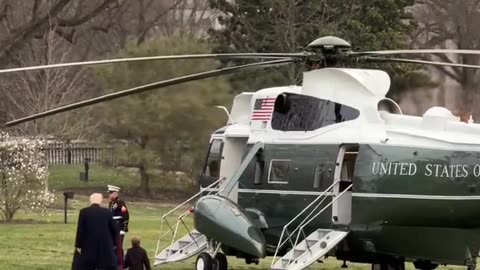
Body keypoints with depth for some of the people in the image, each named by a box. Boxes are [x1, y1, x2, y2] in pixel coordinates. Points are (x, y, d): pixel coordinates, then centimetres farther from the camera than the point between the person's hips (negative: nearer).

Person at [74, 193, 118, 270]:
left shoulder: (84, 212, -4)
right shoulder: (107, 212, 1)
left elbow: (80, 230, -6)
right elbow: (114, 230, 5)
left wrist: (78, 245, 1)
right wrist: (113, 243, 19)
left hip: (88, 247, -1)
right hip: (106, 247, 1)